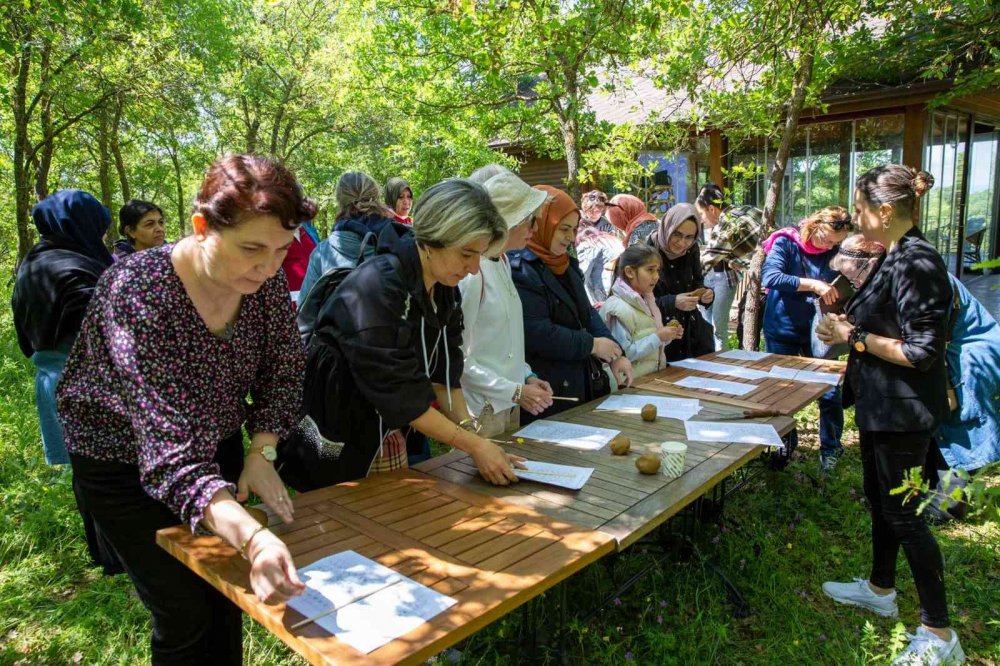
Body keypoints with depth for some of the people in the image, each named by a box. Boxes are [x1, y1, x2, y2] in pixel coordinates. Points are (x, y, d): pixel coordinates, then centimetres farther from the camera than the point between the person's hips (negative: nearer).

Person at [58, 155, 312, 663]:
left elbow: (283, 372, -2)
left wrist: (261, 453, -15)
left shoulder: (266, 281, -18)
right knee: (185, 613, 2)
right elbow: (168, 448, -41)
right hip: (124, 462, -4)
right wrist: (253, 538, -52)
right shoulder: (135, 293, -34)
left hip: (218, 447, 5)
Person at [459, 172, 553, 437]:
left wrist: (526, 376, 4)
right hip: (481, 412, -8)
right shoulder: (471, 271, -19)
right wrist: (515, 391, -17)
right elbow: (458, 357, -18)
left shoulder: (502, 262, 7)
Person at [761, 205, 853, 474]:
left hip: (817, 330, 2)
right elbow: (769, 277, -25)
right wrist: (812, 284, -33)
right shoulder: (786, 242, -10)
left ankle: (830, 447, 22)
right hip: (782, 329, -2)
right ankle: (786, 446, 29)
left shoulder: (834, 251, 0)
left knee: (829, 392, 1)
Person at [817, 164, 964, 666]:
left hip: (903, 411, -10)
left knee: (903, 513, 1)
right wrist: (851, 320, 5)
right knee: (880, 499, 21)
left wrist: (856, 338, -19)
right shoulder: (895, 257, 8)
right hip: (881, 404, 10)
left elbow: (921, 352, -25)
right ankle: (880, 589, 40)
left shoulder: (916, 263, -22)